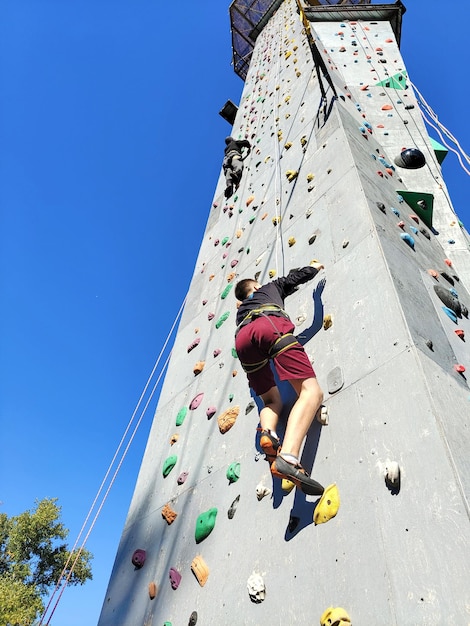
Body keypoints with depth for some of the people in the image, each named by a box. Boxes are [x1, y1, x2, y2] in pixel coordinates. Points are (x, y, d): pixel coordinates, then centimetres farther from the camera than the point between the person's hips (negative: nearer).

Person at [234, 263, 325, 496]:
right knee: (311, 391, -15)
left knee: (272, 400, 20)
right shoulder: (270, 287, 38)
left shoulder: (241, 311, 45)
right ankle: (288, 457, -41)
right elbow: (297, 276, 40)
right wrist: (315, 267, 61)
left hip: (242, 340, 5)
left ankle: (267, 433, -17)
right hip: (269, 325, -5)